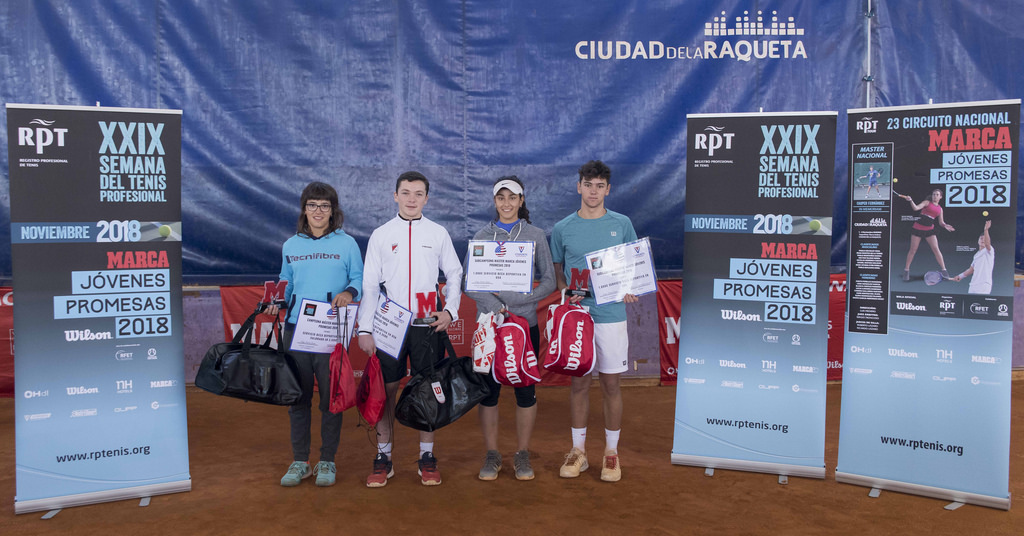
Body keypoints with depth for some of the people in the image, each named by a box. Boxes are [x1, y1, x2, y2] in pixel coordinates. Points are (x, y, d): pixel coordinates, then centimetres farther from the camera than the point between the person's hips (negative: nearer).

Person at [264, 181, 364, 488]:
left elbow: (359, 278, 3)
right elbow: (286, 283, 18)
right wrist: (277, 303, 0)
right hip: (296, 328, 3)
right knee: (297, 396, 7)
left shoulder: (346, 243, 4)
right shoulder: (290, 246, 13)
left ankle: (327, 462, 15)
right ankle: (299, 461, 18)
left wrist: (348, 293, -17)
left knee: (331, 396, 2)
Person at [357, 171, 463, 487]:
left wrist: (450, 310, -2)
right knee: (386, 389, 2)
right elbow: (370, 284, 5)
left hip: (427, 324, 0)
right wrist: (365, 329, -1)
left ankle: (427, 457, 15)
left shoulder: (438, 233, 7)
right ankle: (383, 458, 14)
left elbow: (454, 274, 12)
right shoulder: (381, 235, 6)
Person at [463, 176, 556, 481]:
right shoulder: (482, 237, 7)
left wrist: (514, 300, -11)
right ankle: (491, 455, 16)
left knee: (526, 390, 3)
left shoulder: (536, 236, 6)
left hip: (526, 322, 0)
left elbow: (549, 281, 2)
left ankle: (522, 455, 17)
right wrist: (496, 307, -13)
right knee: (489, 389, 2)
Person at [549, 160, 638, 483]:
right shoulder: (562, 229, 4)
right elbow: (557, 272, 12)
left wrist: (631, 290, -9)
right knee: (579, 382, 7)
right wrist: (566, 294, -7)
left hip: (611, 314, 0)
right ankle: (578, 450, 20)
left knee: (610, 383, 4)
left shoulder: (622, 225, 4)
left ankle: (611, 452, 18)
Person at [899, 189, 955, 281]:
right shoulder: (927, 202, 0)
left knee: (936, 249, -5)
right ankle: (906, 270, 12)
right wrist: (911, 201, -34)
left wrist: (945, 225, -5)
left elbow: (941, 222, 16)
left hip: (929, 230, 3)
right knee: (913, 250, 0)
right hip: (918, 228, -3)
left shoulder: (940, 209, 11)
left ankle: (943, 270, 5)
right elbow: (916, 208, -17)